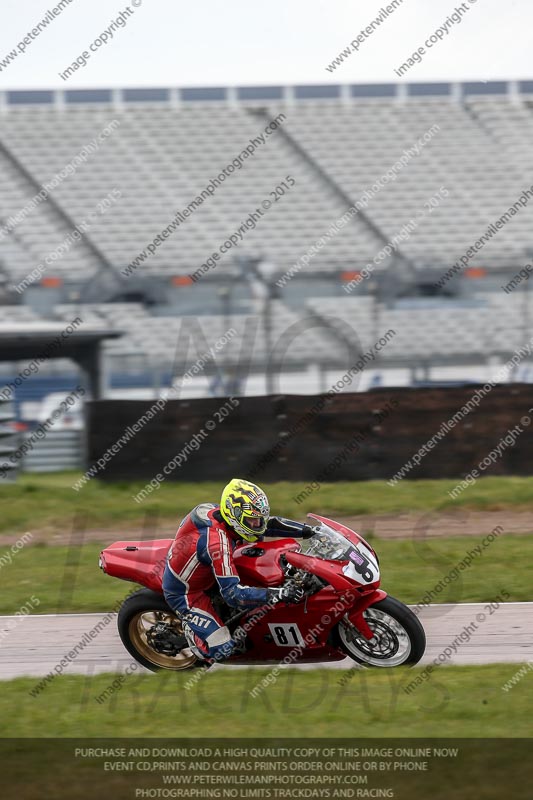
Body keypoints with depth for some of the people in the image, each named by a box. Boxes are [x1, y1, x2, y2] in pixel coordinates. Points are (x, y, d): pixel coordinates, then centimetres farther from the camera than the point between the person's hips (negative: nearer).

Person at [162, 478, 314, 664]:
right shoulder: (217, 541, -38)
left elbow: (267, 523, 2)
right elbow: (232, 593, -39)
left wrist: (307, 530, -7)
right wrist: (278, 594, -46)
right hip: (185, 592, -9)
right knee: (220, 649, -18)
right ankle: (188, 627, 9)